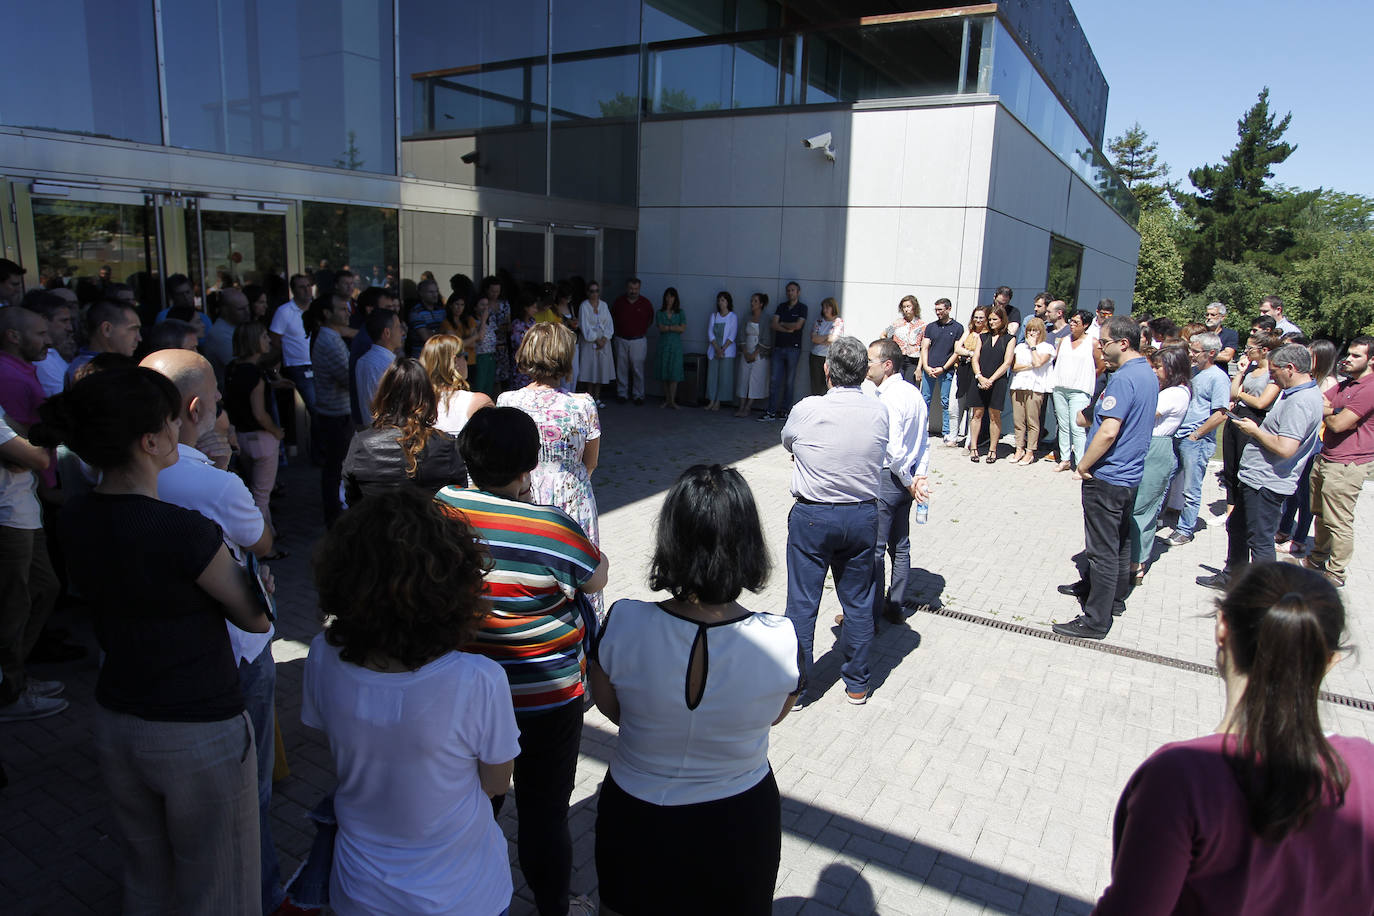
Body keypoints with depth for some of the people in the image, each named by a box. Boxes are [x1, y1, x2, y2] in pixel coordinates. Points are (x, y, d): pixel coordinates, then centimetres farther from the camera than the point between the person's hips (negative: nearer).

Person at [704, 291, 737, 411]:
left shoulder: (733, 317, 1)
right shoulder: (713, 316, 10)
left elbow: (732, 336, -5)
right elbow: (710, 333, 2)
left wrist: (723, 349, -14)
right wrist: (717, 349, -10)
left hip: (727, 351, -3)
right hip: (713, 350, 3)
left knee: (724, 376, -4)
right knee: (712, 375, 1)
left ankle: (718, 402, 2)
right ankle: (711, 401, 6)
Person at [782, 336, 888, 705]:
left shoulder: (807, 409, -14)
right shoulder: (879, 412, -6)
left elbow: (787, 442, 6)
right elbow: (881, 455, 8)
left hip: (812, 518, -3)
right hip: (863, 516, 3)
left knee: (802, 603, 8)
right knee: (858, 602, 16)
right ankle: (857, 684, 29)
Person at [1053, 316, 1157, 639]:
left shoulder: (1123, 378, -22)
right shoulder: (1149, 374, 9)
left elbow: (1108, 431, -28)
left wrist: (1084, 465, -17)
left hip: (1107, 477, -10)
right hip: (1130, 473, 10)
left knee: (1103, 549, -3)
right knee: (1120, 541, 22)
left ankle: (1096, 620, 4)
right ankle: (1114, 596, 38)